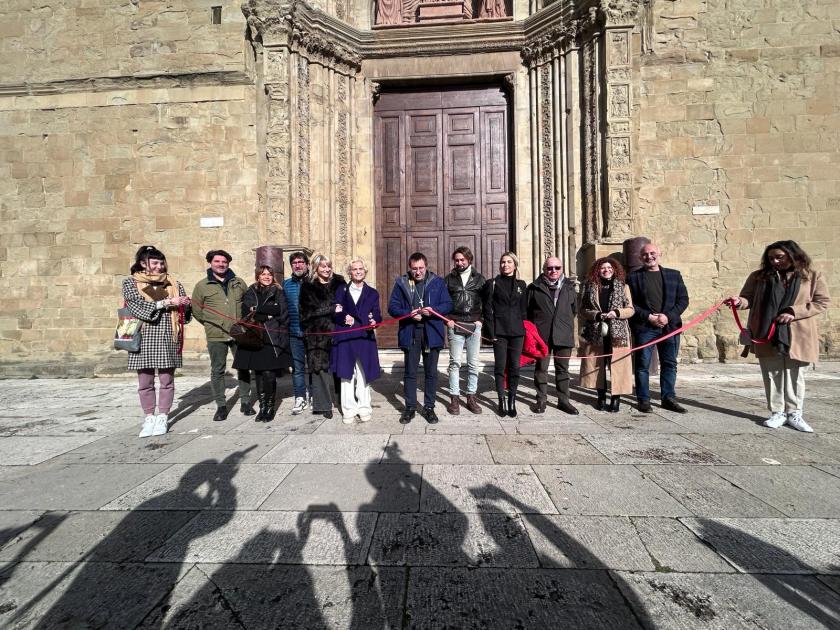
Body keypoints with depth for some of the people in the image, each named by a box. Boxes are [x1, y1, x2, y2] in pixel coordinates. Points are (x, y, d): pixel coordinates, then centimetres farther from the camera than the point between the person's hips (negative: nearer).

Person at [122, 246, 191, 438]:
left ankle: (162, 418, 17)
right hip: (143, 339, 0)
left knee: (166, 381, 5)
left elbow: (184, 312, 11)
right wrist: (167, 302, -15)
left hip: (167, 339, 1)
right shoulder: (130, 283, 6)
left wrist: (186, 305, -11)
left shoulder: (173, 283, 11)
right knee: (145, 383, 7)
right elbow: (138, 307, -10)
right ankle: (149, 418, 21)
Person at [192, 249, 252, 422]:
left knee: (243, 368, 7)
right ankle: (221, 406, 16)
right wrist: (212, 325, 5)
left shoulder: (239, 283, 8)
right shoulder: (202, 285, 3)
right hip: (216, 336, -1)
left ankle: (245, 402, 20)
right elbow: (197, 310, 7)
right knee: (217, 371, 5)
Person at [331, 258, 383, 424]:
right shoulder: (341, 291, 12)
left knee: (363, 375, 3)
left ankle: (364, 408, 14)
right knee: (346, 375, 2)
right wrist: (344, 319, -15)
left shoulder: (372, 293, 13)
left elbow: (377, 316, 6)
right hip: (345, 339, 0)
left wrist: (374, 321, -16)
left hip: (365, 338, 0)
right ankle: (348, 410, 11)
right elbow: (336, 314, 6)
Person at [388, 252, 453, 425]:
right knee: (410, 372, 8)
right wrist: (409, 314, -16)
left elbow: (448, 305, 1)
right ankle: (410, 407, 23)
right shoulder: (401, 283, 4)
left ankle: (429, 407, 23)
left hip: (432, 333, 0)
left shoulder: (438, 282, 3)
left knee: (431, 372, 9)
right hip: (410, 333, 0)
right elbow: (392, 307, 1)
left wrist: (433, 310, -18)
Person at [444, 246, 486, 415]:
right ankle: (454, 398, 10)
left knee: (473, 364, 5)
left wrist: (481, 320, -1)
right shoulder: (449, 278, 7)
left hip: (474, 326, 1)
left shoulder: (479, 278, 8)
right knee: (455, 363, 1)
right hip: (455, 326, -1)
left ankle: (471, 397, 16)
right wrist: (447, 319, -3)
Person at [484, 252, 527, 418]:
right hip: (499, 331, -2)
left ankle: (512, 401, 14)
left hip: (517, 331, 2)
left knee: (514, 366, 4)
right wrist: (491, 332, -8)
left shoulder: (521, 285, 12)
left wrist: (525, 329, 4)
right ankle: (502, 401, 10)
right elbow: (487, 309, -1)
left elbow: (524, 309, 13)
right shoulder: (493, 283, 3)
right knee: (500, 366, 0)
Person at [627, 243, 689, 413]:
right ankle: (644, 399, 11)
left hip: (670, 326, 3)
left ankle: (668, 398, 20)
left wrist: (668, 316, -8)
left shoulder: (674, 275, 11)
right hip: (644, 327, -3)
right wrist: (649, 317, -12)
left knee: (670, 363, 9)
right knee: (643, 364, 1)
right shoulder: (633, 277, 2)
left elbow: (683, 299, 7)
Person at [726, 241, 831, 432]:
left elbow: (823, 301, 1)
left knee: (795, 376, 9)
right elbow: (749, 299, 6)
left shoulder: (813, 276, 3)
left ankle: (794, 414, 20)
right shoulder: (759, 276, 4)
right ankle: (777, 413, 17)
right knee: (772, 375, 6)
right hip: (767, 335, 0)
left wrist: (794, 312, -13)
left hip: (798, 335, 0)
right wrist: (739, 301, -19)